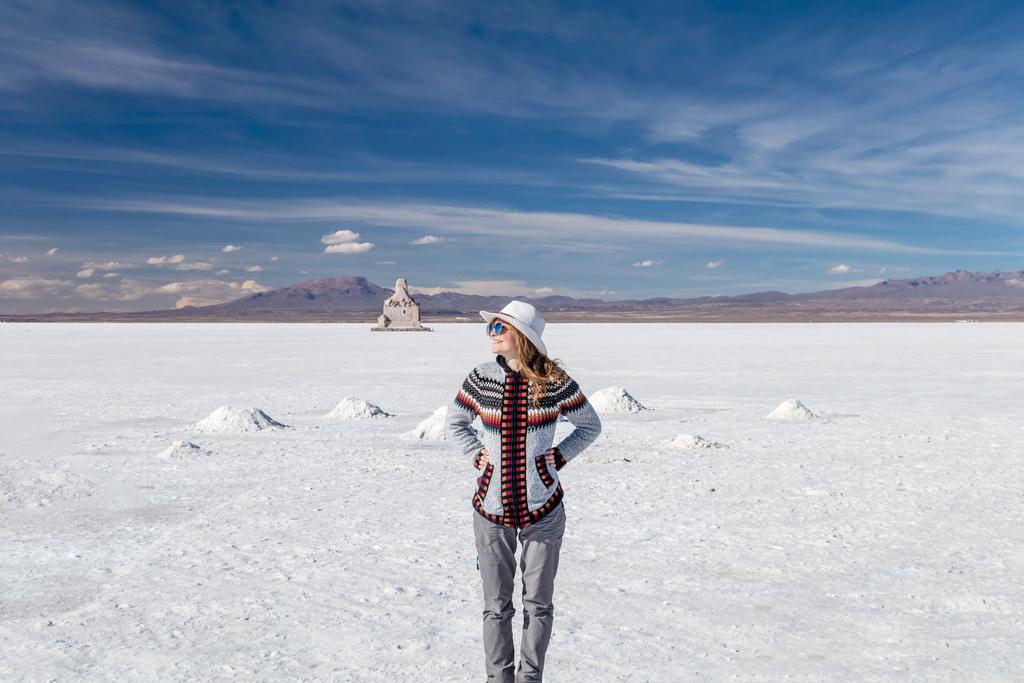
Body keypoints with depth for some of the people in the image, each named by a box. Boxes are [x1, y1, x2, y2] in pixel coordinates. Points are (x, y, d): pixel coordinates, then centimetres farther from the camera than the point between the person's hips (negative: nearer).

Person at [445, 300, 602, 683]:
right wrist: (476, 455, 0)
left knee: (538, 602, 12)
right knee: (496, 605, 11)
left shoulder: (555, 381, -10)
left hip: (543, 510, -1)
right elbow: (454, 422, 13)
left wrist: (558, 457, -6)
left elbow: (590, 425, 4)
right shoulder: (481, 378, -4)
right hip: (491, 510, 1)